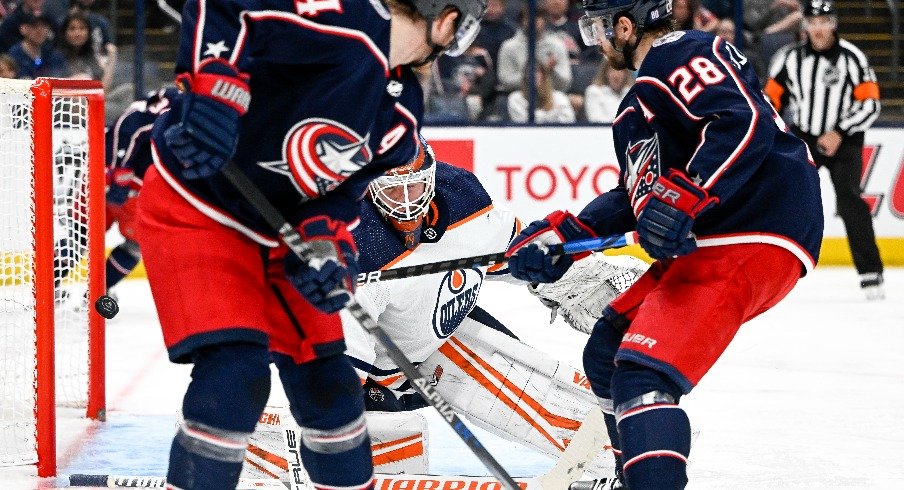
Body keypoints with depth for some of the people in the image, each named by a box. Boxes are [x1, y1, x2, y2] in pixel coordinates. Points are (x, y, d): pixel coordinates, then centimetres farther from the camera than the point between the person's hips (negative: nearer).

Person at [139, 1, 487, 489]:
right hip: (192, 207, -8)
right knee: (234, 371, -21)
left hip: (276, 235, 8)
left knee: (324, 379, 12)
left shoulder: (401, 116, 1)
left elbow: (338, 189, 2)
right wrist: (212, 83, -42)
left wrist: (325, 241, -18)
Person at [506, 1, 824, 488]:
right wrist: (562, 234, 18)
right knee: (608, 351, 19)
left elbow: (746, 125, -23)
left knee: (643, 373, -22)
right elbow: (635, 196, 27)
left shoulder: (682, 55, -7)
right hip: (708, 242, 11)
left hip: (753, 238, -11)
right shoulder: (645, 96, 26)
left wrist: (684, 198, -30)